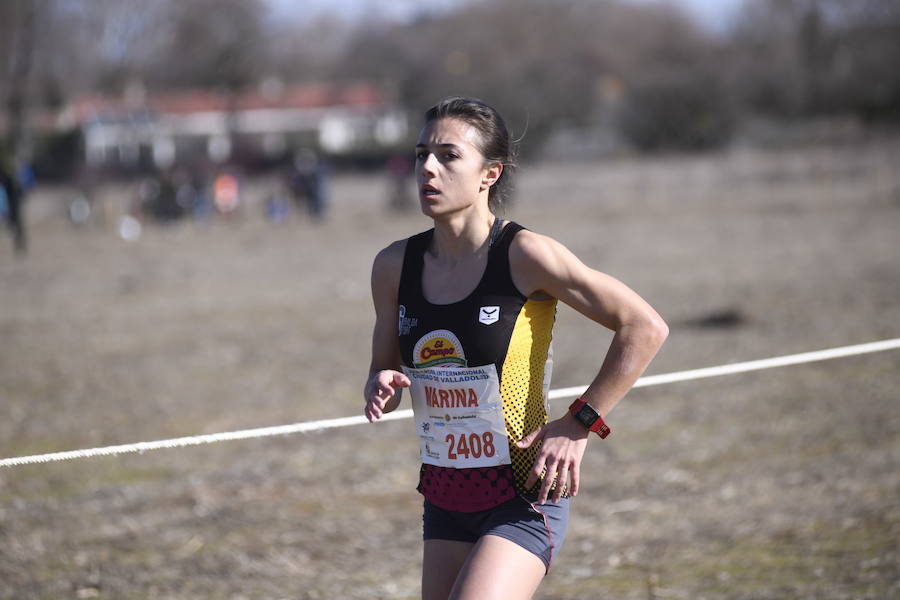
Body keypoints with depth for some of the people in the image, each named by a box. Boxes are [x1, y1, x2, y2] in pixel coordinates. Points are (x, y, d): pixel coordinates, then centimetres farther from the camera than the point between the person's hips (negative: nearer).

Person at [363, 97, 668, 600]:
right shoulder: (395, 266, 2)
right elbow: (384, 369, 15)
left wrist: (579, 425, -13)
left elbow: (646, 328, -11)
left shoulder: (524, 256, -14)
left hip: (524, 499, -6)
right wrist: (382, 389, -10)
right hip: (445, 497, 6)